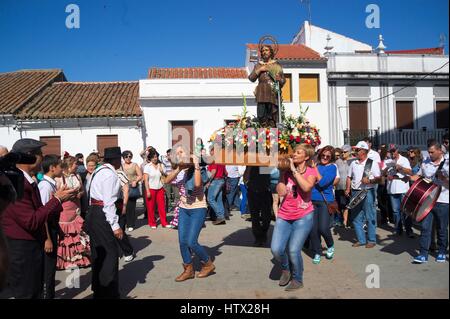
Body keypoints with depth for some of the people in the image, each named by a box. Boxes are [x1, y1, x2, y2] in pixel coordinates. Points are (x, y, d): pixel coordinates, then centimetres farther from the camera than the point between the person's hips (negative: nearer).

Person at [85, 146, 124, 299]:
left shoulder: (98, 171, 15)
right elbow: (109, 202, -20)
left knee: (98, 254, 19)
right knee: (110, 253, -2)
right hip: (102, 216, -10)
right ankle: (109, 293, 5)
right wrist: (115, 225, -19)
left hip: (93, 213, 10)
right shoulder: (110, 174, -15)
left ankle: (99, 291, 32)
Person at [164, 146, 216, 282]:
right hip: (184, 209, 6)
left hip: (198, 209, -6)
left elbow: (197, 184, -29)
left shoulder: (195, 169, -10)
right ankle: (188, 270, 23)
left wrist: (196, 166, -24)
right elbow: (167, 180, -16)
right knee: (182, 241, 5)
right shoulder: (178, 171, 3)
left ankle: (208, 264, 16)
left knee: (191, 242, -8)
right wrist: (179, 168, -25)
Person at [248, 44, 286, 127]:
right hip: (262, 93, 1)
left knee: (273, 117, -10)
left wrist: (280, 79, -10)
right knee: (261, 115, -11)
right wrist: (259, 70, -1)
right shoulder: (258, 65, 19)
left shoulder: (277, 65, 15)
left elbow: (284, 80, 12)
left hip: (273, 93, -1)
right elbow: (251, 78, 9)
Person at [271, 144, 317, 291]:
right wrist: (282, 172, -10)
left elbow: (306, 187, -25)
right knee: (276, 249, -9)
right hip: (284, 216, 3)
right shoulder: (287, 171, 3)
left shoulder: (311, 172, -2)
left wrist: (294, 170, -18)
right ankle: (285, 268, 26)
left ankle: (297, 279, 15)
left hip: (303, 216, -3)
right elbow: (281, 192, -9)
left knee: (293, 250, -13)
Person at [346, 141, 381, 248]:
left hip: (368, 192, -5)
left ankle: (371, 240, 13)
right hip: (355, 192, 5)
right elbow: (349, 177, 17)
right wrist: (348, 189, 6)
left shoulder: (372, 163, -3)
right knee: (356, 217, 8)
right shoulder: (353, 163, 12)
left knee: (370, 217, 1)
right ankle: (361, 240, 19)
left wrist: (369, 181, -24)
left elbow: (378, 178, -6)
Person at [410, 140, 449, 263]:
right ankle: (423, 254, 4)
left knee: (442, 229, 10)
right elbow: (418, 176, 16)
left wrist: (443, 178, -21)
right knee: (425, 227, 0)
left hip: (442, 201, -3)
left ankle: (442, 252, 28)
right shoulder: (425, 163, 7)